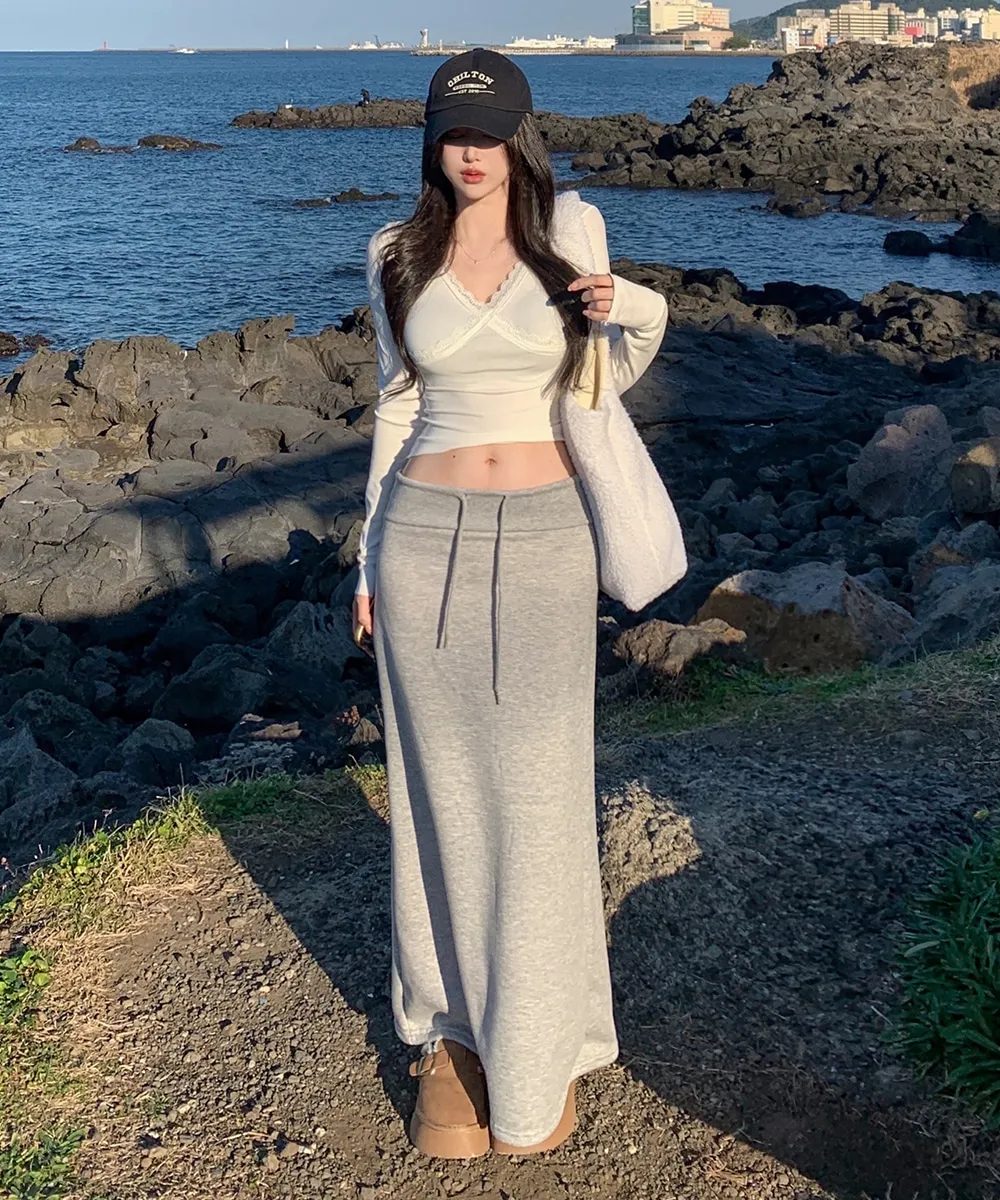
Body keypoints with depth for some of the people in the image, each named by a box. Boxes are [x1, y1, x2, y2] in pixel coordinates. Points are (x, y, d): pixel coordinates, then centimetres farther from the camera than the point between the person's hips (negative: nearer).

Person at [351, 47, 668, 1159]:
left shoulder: (571, 234, 2)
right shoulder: (399, 254, 5)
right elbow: (398, 405, 10)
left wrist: (641, 314, -8)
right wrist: (371, 558, 9)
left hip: (545, 538, -1)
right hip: (426, 538, 1)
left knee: (537, 792, 3)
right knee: (442, 786, 8)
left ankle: (538, 1045, 22)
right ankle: (454, 1021, 26)